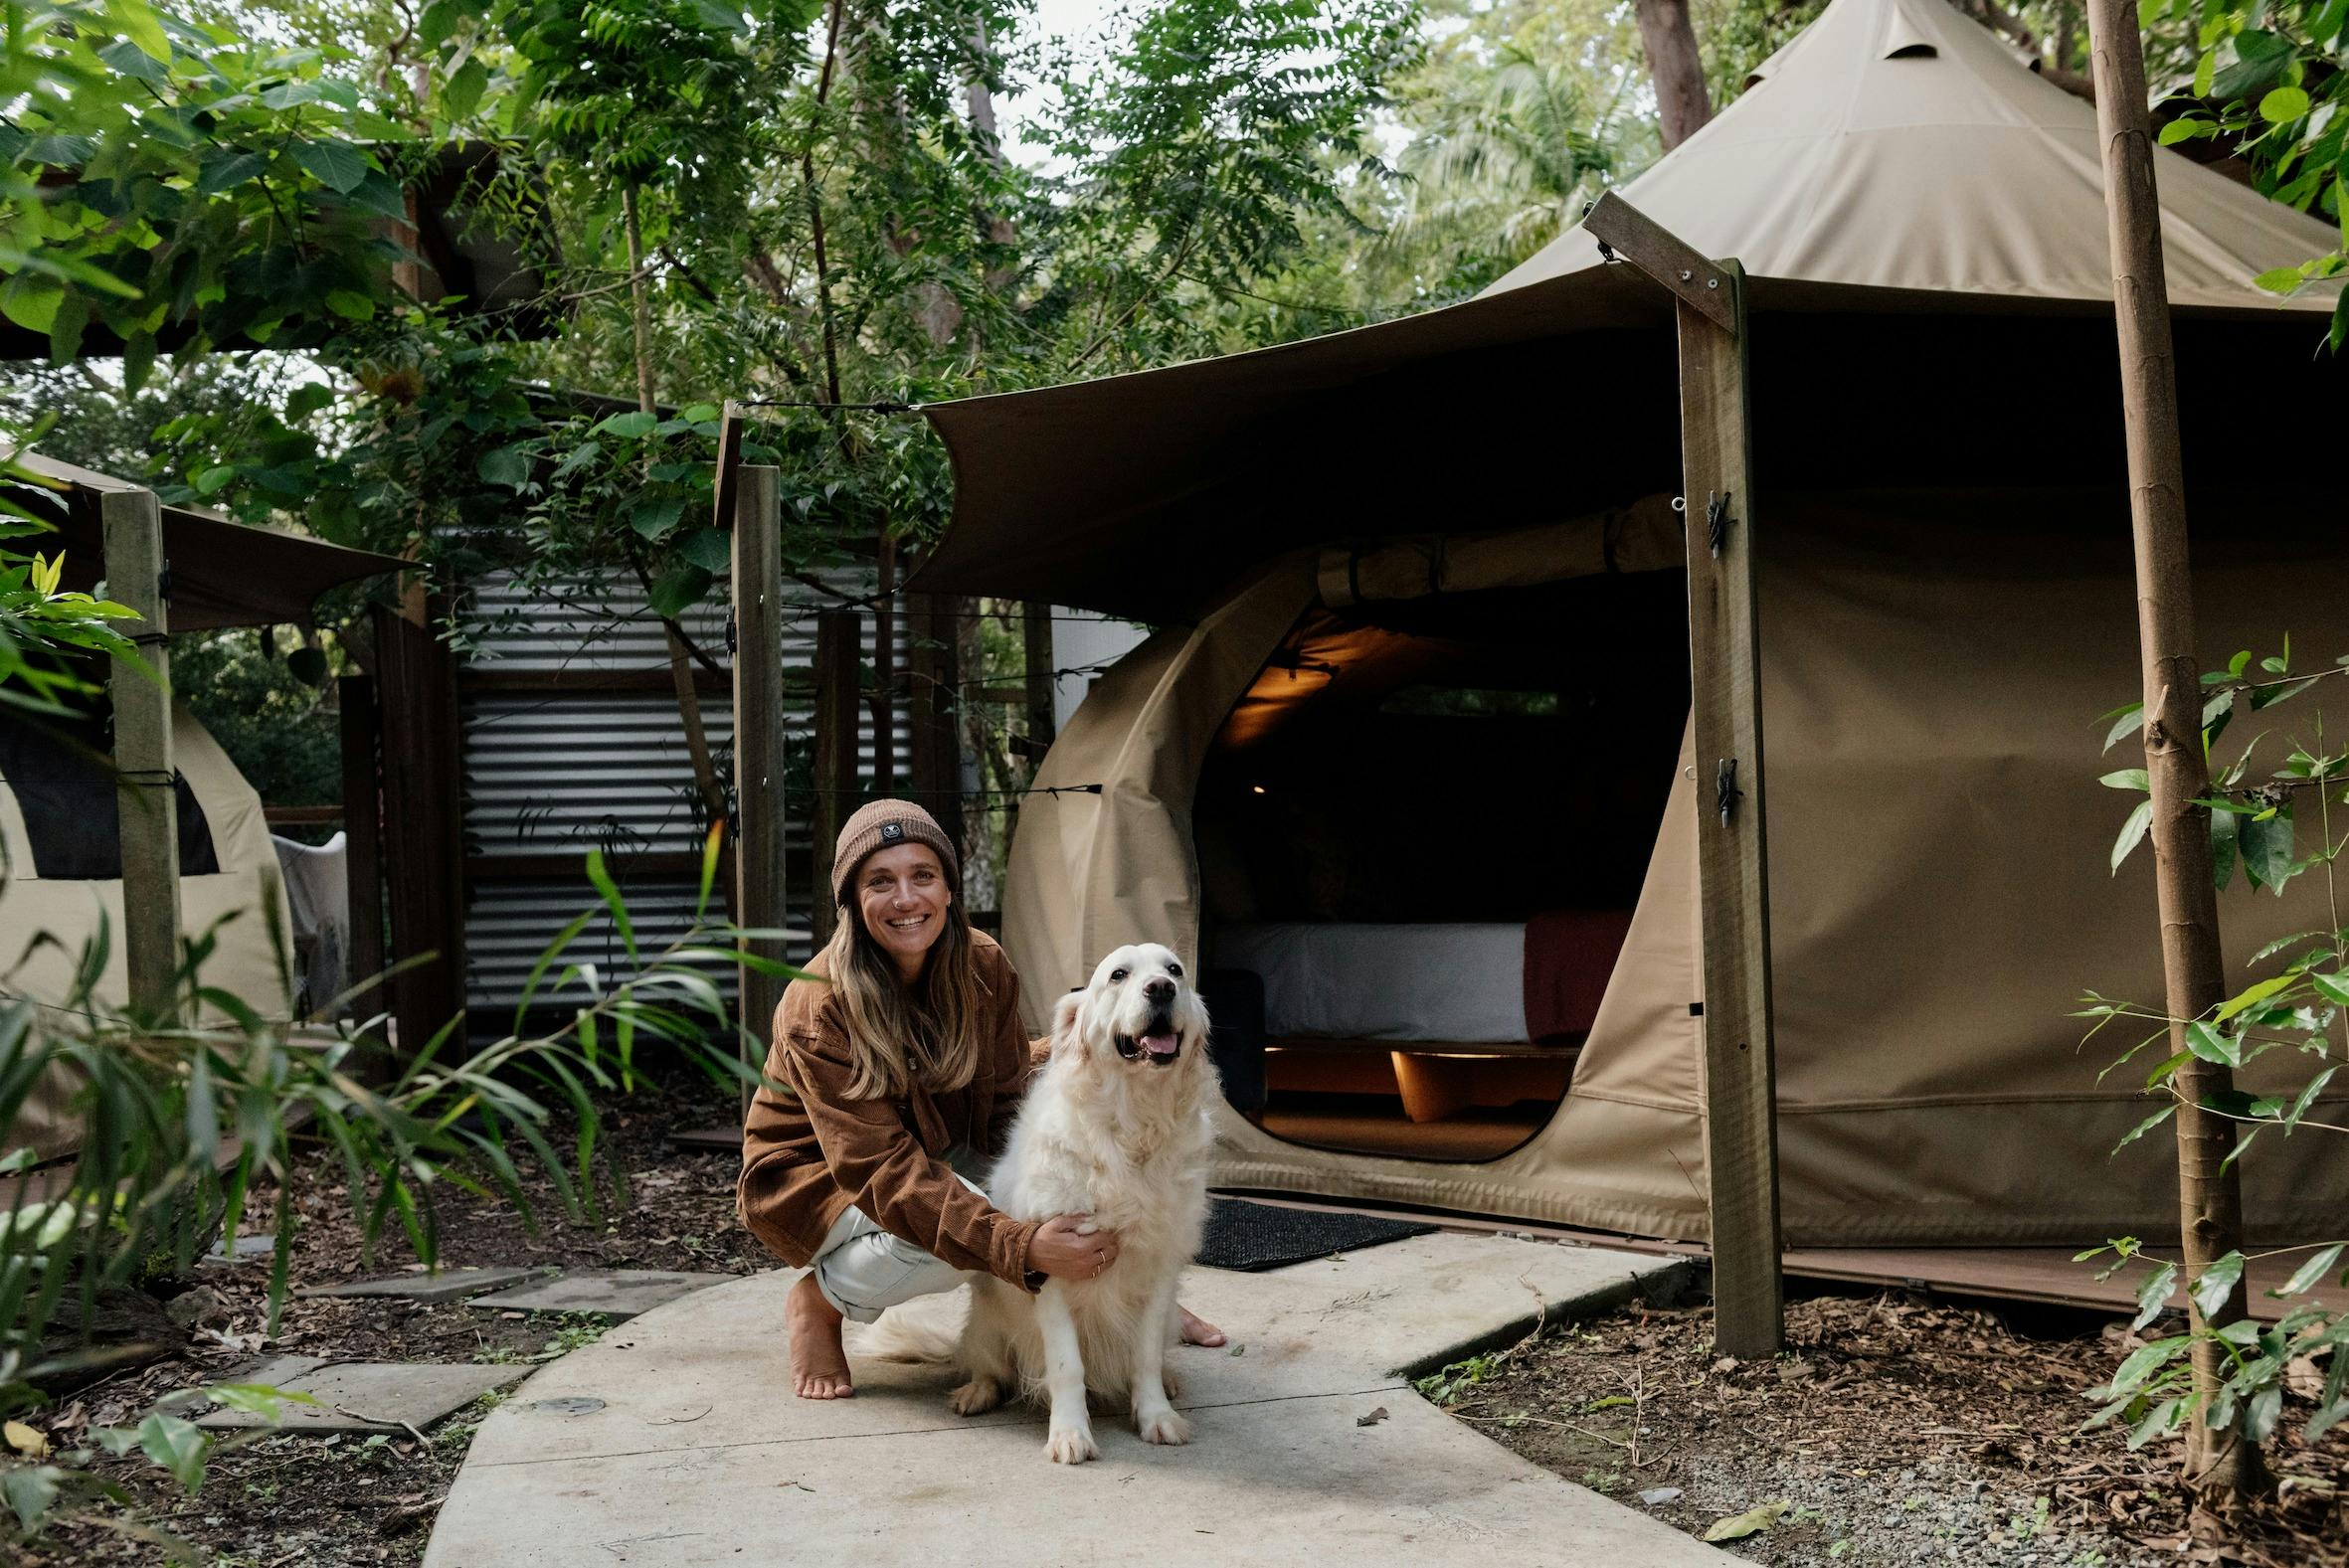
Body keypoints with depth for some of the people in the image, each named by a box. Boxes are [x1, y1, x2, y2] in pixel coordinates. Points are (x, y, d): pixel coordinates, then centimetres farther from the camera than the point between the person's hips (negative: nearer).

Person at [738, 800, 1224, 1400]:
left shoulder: (983, 966, -12)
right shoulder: (819, 1011, -29)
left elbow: (1008, 1108, -7)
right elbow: (885, 1170, -35)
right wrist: (1022, 1245, -47)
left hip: (942, 1153, 6)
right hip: (816, 1180, -5)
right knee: (951, 1236, -35)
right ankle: (819, 1300, -7)